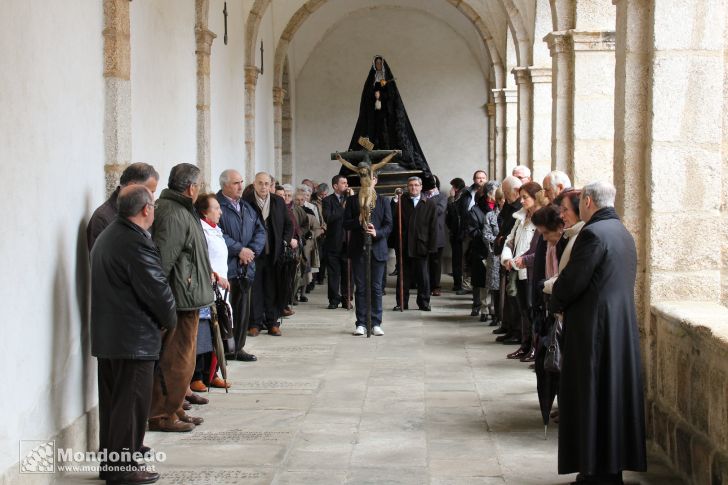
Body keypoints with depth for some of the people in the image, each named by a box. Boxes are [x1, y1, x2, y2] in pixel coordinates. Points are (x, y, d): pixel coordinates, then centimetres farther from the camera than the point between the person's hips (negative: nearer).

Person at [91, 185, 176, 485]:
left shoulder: (106, 237, 13)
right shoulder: (136, 243, -19)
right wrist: (169, 321, -1)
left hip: (105, 336, 10)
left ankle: (109, 459, 25)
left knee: (112, 401, 16)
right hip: (134, 339, -10)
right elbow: (157, 289, -18)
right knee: (131, 402, -2)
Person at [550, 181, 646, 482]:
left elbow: (572, 279, -17)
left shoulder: (593, 233, -17)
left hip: (594, 326, -9)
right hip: (624, 324, 9)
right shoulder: (624, 234, 12)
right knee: (616, 393, 13)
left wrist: (555, 304, 3)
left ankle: (598, 471, 3)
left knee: (593, 397, -1)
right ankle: (615, 466, 21)